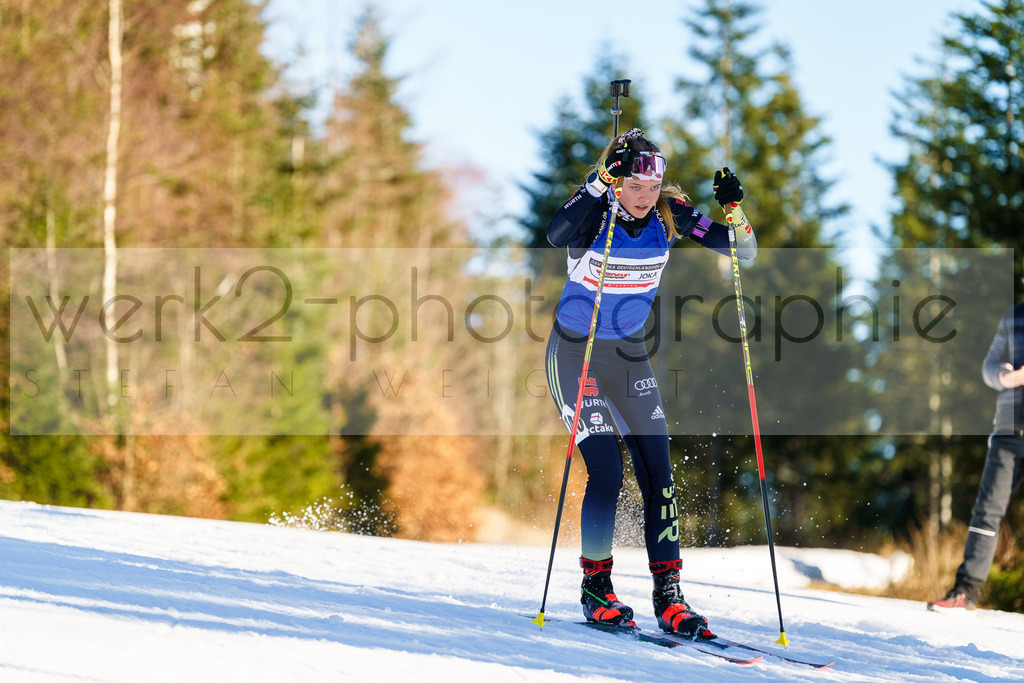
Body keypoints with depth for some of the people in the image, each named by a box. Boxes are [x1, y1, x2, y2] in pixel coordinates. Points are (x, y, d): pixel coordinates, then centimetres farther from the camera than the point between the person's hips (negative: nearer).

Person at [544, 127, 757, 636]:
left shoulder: (668, 213, -8)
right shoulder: (595, 212, -20)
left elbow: (743, 251, -10)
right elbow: (556, 235, -44)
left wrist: (733, 210, -28)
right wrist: (604, 180, -45)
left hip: (629, 355, 4)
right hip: (575, 353, -4)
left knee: (657, 471, -3)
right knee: (606, 471, -12)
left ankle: (668, 595, 2)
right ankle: (595, 588, 5)